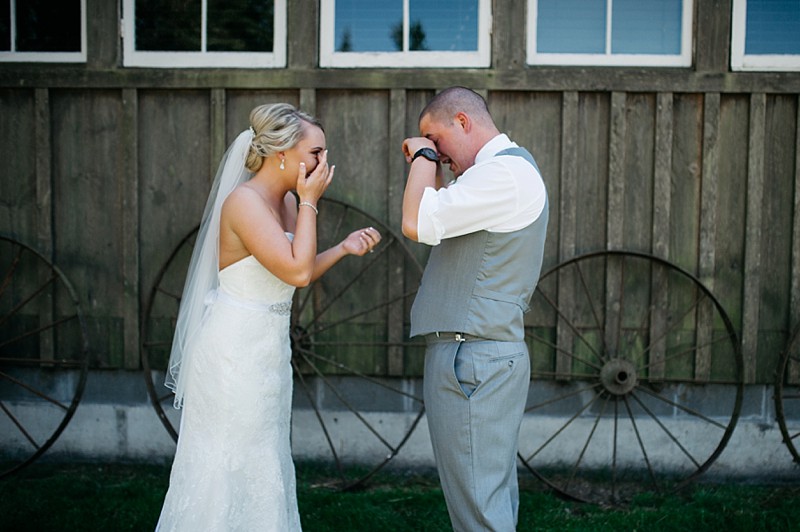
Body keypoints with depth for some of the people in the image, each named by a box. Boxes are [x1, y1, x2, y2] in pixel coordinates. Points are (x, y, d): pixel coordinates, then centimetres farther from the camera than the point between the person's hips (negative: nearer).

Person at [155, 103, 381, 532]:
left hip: (268, 351, 9)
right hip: (234, 352, -9)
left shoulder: (288, 201, 7)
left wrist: (344, 248, 6)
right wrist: (309, 203, -17)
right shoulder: (244, 201, -19)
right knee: (228, 468, 2)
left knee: (264, 468, 17)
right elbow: (297, 272, -26)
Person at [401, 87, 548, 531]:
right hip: (489, 353, 11)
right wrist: (428, 166, 15)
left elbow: (417, 223, -21)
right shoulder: (508, 166, 19)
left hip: (472, 357, -11)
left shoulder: (506, 171, -15)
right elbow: (440, 222, 25)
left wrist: (423, 156, -6)